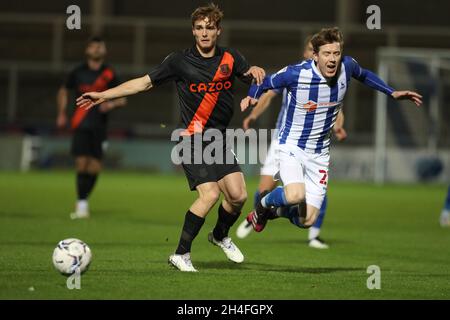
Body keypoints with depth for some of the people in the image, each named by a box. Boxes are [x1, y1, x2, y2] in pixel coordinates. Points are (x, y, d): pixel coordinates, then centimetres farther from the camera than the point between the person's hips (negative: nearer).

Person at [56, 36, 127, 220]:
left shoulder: (109, 75, 4)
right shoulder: (78, 72, 5)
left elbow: (122, 99, 10)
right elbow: (63, 91, 21)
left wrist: (112, 104, -11)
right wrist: (62, 113, 11)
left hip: (99, 127, 1)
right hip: (81, 126, -1)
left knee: (95, 167, -1)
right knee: (81, 163, -11)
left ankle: (84, 200, 17)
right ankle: (81, 204, -6)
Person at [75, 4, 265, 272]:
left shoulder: (230, 58, 6)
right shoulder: (180, 61, -2)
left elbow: (258, 80, 13)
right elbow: (144, 83, 3)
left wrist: (255, 71, -12)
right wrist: (103, 95, -1)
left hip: (219, 138, 4)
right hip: (192, 139, -4)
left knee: (238, 195, -6)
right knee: (210, 194, -20)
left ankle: (221, 235, 26)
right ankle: (181, 254, -8)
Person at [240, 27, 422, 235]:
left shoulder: (347, 66, -9)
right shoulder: (295, 73, -20)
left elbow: (364, 75, 16)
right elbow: (265, 82, -1)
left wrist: (393, 93, 13)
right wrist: (251, 97, -18)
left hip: (319, 153, 4)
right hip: (291, 146, -4)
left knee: (307, 221, -1)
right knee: (296, 196, -32)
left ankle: (274, 210, 34)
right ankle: (264, 202, 4)